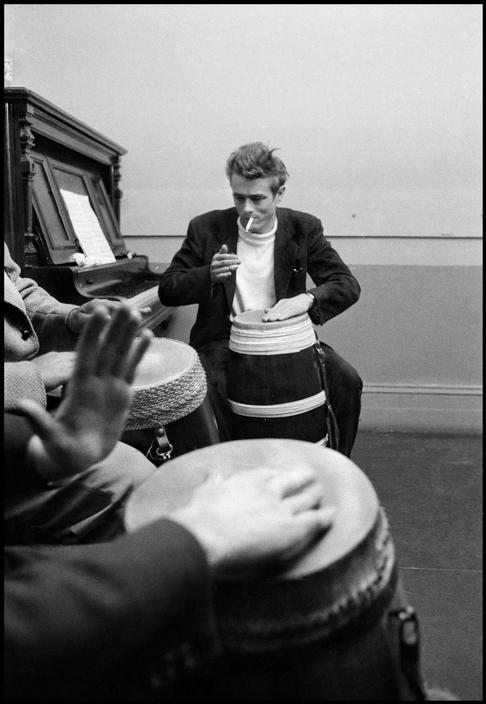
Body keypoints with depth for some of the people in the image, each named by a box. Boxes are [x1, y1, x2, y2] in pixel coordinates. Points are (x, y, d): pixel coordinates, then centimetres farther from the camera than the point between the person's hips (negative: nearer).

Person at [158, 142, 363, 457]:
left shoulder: (303, 228, -1)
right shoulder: (207, 228, -4)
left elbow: (348, 284, -6)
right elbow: (167, 290, -3)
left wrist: (307, 298, -28)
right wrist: (209, 275, -24)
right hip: (225, 338, -1)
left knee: (347, 381, -19)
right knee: (204, 388, -31)